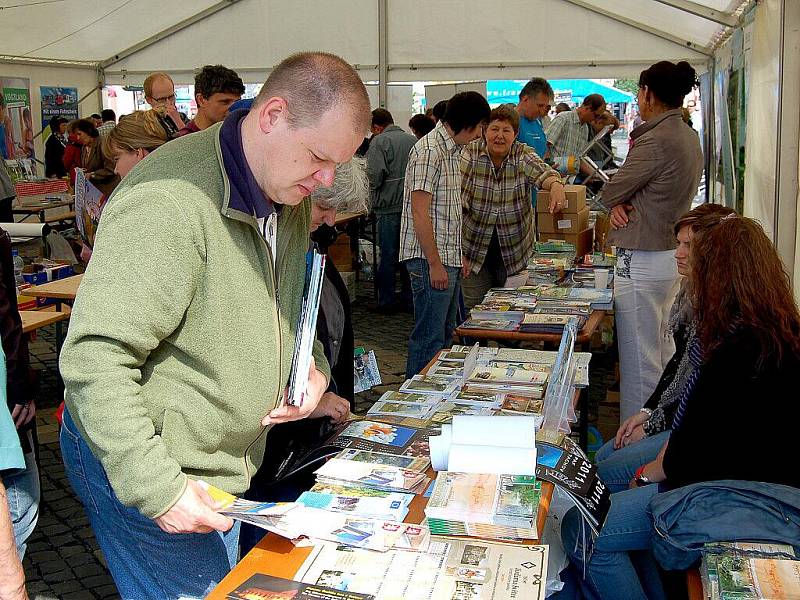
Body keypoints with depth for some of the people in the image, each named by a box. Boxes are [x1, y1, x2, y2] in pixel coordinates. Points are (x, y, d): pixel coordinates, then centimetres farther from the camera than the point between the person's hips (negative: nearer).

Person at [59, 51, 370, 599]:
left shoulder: (290, 193, 3)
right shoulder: (170, 203, -27)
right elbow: (94, 358, -27)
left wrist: (314, 366, 0)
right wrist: (156, 486, -26)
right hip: (133, 464, -8)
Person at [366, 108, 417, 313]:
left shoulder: (379, 141, -8)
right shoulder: (413, 140, 10)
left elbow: (375, 175, -17)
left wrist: (373, 187, 3)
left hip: (389, 206, -5)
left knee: (388, 256, 2)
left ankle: (387, 302, 7)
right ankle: (409, 298, 19)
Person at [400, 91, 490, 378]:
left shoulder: (451, 149, 15)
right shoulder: (429, 151, -16)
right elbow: (419, 212, -21)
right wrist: (434, 264, -21)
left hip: (449, 258, 10)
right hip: (430, 260, -10)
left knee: (445, 333, 18)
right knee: (429, 338, -3)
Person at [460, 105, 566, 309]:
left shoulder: (523, 155, -6)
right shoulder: (469, 155, -9)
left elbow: (542, 173, -27)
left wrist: (555, 184, -52)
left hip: (515, 250, 1)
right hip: (475, 249, -1)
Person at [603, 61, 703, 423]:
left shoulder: (655, 141, -20)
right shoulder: (688, 137, 11)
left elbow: (610, 193, -13)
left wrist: (618, 202, 10)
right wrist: (622, 203, -6)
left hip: (642, 262, -10)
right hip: (672, 255, 10)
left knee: (638, 363, -2)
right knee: (663, 353, 21)